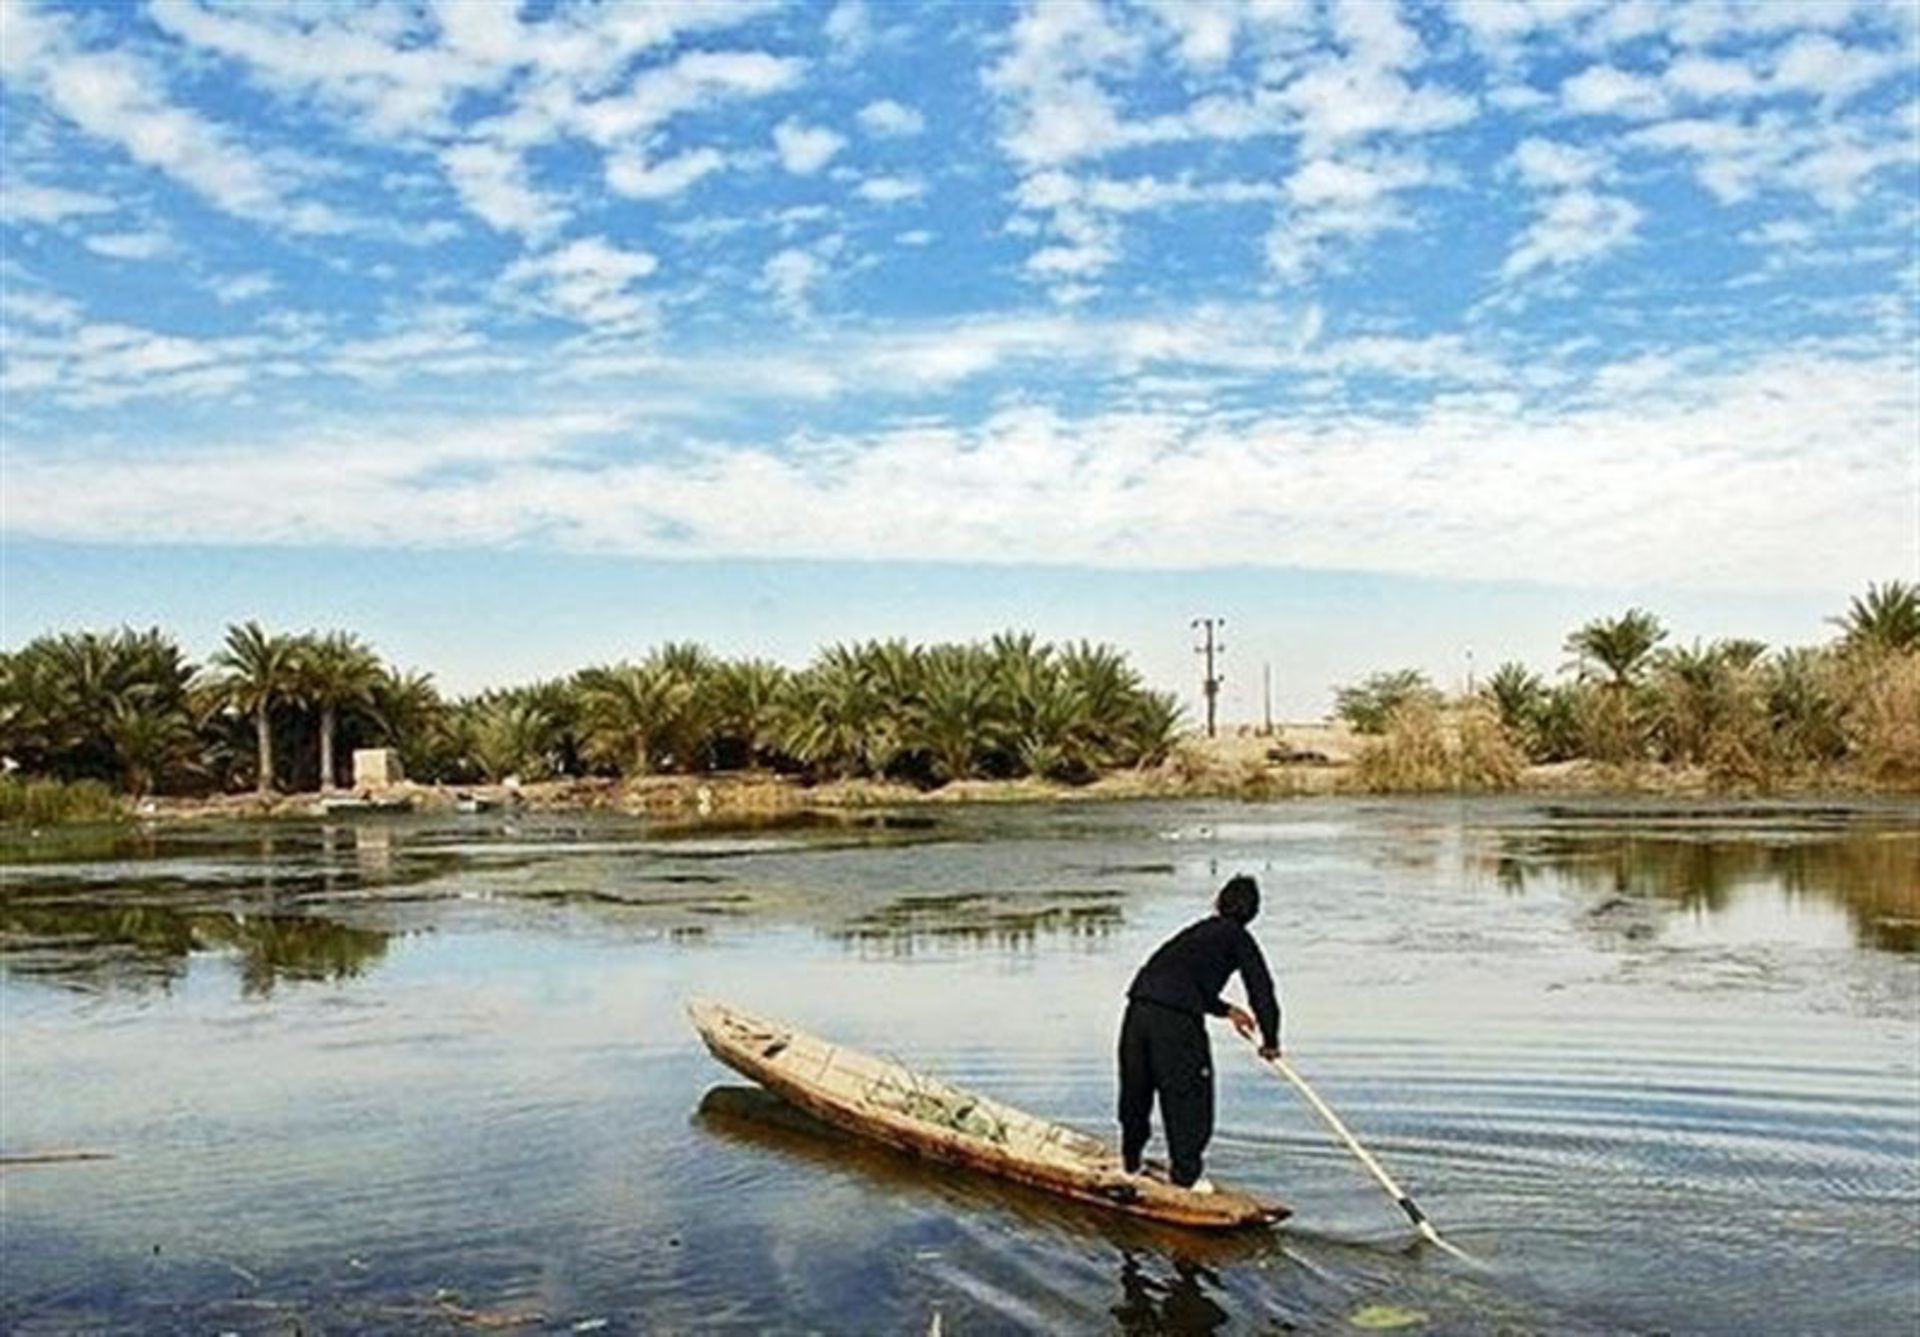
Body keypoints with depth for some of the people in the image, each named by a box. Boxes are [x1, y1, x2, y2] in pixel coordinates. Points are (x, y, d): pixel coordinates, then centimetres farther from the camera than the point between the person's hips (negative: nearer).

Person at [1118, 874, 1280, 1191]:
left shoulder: (1198, 931, 28)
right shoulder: (1237, 937, 8)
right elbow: (1261, 988, 5)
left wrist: (1226, 1009, 39)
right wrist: (1271, 1040, 14)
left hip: (1138, 1007, 7)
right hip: (1178, 1021, -7)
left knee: (1136, 1091, 20)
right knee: (1188, 1098, 7)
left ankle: (1131, 1162, 35)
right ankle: (1185, 1174, 10)